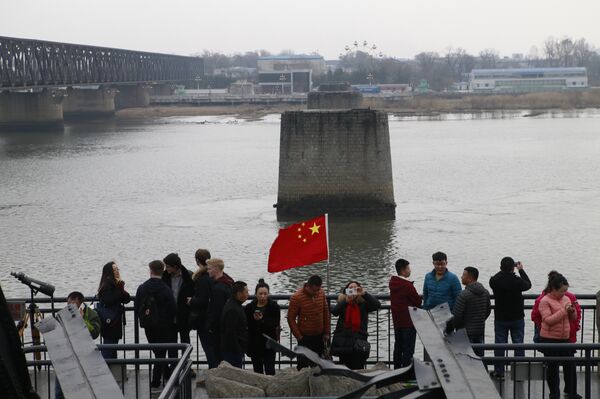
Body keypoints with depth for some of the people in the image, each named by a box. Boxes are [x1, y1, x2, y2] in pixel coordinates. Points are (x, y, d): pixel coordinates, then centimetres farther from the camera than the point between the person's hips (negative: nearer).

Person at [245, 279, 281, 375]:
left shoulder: (274, 307, -3)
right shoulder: (249, 308, 1)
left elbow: (275, 324, -12)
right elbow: (245, 326, 1)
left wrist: (262, 320, -27)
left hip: (269, 345, -3)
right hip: (254, 345, 3)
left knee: (270, 371, -6)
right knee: (258, 372, 11)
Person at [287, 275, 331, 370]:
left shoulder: (321, 293, -1)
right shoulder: (296, 297, -16)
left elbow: (326, 313, 9)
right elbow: (291, 318, -10)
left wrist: (326, 332, 9)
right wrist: (298, 336, -11)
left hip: (319, 336, 5)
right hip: (305, 337, -5)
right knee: (303, 364, -3)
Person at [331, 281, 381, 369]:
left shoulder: (363, 303, 3)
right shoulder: (342, 302, 7)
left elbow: (377, 305, -12)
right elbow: (334, 311, -11)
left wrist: (364, 294, -21)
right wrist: (346, 301, -24)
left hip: (358, 339, -2)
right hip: (343, 340, 2)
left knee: (358, 368, -3)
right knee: (345, 367, 10)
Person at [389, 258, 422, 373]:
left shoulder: (392, 283, 4)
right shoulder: (408, 286, -20)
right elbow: (419, 302, -12)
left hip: (396, 320, 8)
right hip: (408, 322, -8)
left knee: (398, 346, 16)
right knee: (408, 348, -2)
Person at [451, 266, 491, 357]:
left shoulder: (464, 294, -18)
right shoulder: (485, 292, 5)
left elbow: (456, 315, -16)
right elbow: (488, 310, 15)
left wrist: (456, 326, 2)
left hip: (466, 332, -7)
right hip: (480, 330, 7)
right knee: (479, 355, 13)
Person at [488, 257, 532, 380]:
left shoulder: (494, 281, -15)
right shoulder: (517, 281, -19)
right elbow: (528, 285, 4)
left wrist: (504, 270, 14)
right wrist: (521, 270, 13)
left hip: (500, 318, 1)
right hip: (517, 318, -1)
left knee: (499, 345, 9)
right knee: (518, 344, 9)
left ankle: (499, 372, 13)